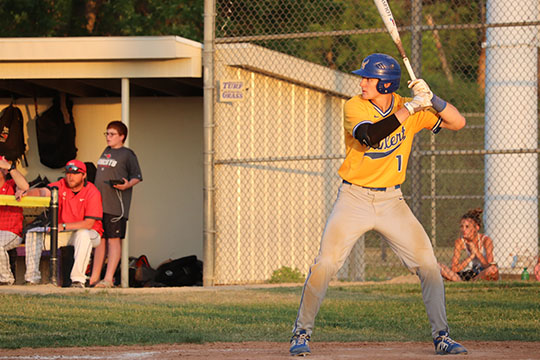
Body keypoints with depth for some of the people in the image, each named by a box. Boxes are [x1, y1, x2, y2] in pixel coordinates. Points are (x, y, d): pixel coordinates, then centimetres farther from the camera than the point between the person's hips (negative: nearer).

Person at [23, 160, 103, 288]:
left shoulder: (92, 193, -15)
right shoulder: (62, 185, 0)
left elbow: (89, 224, -22)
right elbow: (43, 191, -16)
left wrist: (63, 226, -30)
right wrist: (26, 193, -38)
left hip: (89, 233, -5)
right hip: (63, 233, 5)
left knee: (83, 235, -40)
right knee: (33, 234, -9)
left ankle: (78, 279, -42)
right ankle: (32, 278, -11)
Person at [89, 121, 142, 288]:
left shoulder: (127, 154, -3)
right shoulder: (106, 152, 18)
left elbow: (137, 177, -5)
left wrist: (127, 185, -24)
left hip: (116, 205, -7)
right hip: (99, 203, 7)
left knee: (114, 240, -7)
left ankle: (109, 278, -9)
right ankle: (94, 277, 15)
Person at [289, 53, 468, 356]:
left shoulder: (412, 110, -1)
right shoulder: (355, 107, -9)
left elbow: (458, 122, -4)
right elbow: (370, 136, -28)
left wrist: (431, 98, -20)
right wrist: (410, 108, -29)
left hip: (391, 201, 2)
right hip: (354, 199, -2)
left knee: (429, 265, -5)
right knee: (325, 264, -12)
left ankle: (442, 337, 4)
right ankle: (301, 334, 1)